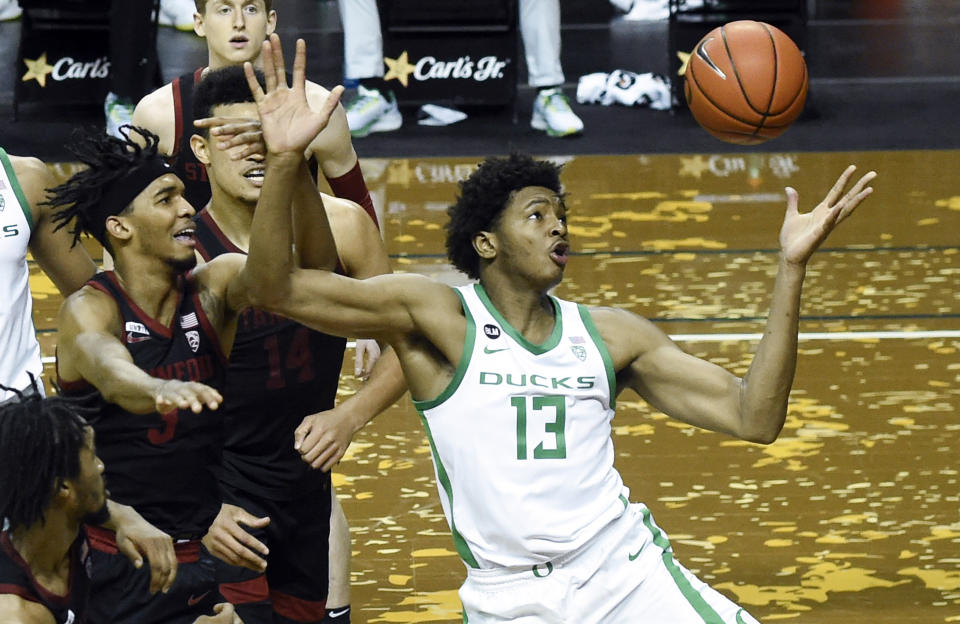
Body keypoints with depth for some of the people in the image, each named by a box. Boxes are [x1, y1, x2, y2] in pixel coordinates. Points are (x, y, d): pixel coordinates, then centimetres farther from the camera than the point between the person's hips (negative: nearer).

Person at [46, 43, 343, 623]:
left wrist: (285, 162, -44)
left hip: (209, 551, 3)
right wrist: (162, 391, -61)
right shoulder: (89, 310, -13)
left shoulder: (213, 287, -2)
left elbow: (263, 277, -26)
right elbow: (110, 370, -36)